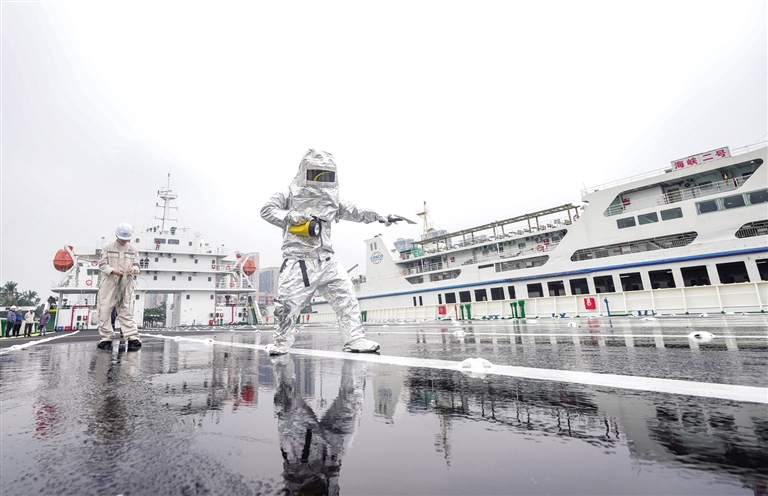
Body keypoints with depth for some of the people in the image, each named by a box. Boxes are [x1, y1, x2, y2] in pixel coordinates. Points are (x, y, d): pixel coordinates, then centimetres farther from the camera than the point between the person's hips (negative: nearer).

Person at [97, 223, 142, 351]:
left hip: (126, 284, 1)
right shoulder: (108, 248, 5)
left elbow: (137, 265, 12)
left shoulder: (132, 250, 12)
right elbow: (102, 264, 1)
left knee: (127, 312, -3)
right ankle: (106, 338, 11)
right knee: (105, 311, 1)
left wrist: (134, 269, -11)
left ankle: (133, 338, -9)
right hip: (109, 284, -1)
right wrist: (113, 271, -17)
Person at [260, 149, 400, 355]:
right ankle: (281, 343, 19)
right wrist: (291, 216, -16)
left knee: (346, 296, -3)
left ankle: (355, 340, 2)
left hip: (326, 259, 5)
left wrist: (379, 217, 9)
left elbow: (352, 211, 15)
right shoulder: (290, 193, 3)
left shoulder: (330, 197, 15)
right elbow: (267, 210, -1)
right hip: (298, 258, -4)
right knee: (288, 302, -3)